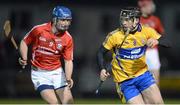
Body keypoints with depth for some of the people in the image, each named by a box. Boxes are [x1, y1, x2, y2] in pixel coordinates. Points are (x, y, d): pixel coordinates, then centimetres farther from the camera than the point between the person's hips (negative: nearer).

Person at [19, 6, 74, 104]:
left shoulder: (68, 39, -7)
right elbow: (24, 42, 2)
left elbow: (68, 61, -6)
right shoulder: (38, 30, -14)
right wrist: (24, 59, -15)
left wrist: (68, 78, -22)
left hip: (57, 72, 3)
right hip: (39, 73, -3)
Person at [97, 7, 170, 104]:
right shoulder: (114, 36, -13)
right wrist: (102, 70, -18)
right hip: (125, 80, -3)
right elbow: (101, 53, -2)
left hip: (143, 74, 3)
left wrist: (157, 41, -31)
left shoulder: (146, 31, -7)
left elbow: (167, 44, -9)